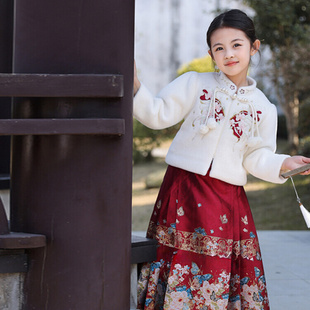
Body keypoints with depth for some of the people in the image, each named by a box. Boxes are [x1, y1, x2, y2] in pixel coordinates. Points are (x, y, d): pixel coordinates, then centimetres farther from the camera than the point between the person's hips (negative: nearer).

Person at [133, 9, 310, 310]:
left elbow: (255, 158, 8)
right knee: (181, 266, -5)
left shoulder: (262, 108, 8)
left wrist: (282, 163, -10)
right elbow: (158, 115, -2)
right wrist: (134, 85, -16)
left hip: (228, 200, 2)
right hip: (184, 192, -2)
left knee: (220, 268, -1)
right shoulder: (195, 85, 2)